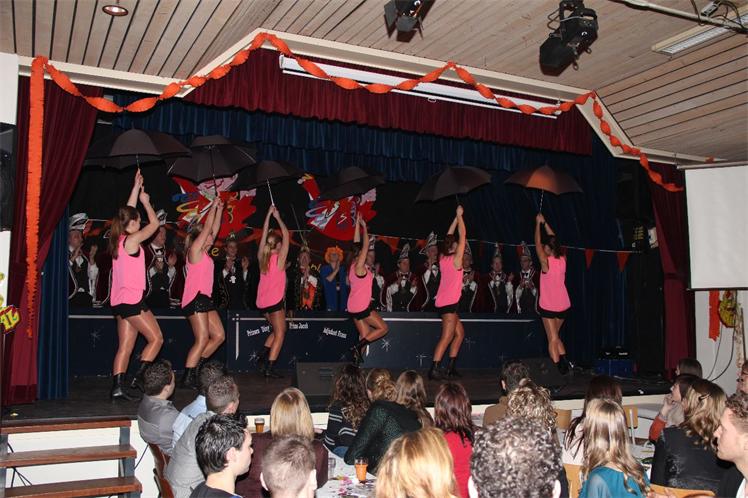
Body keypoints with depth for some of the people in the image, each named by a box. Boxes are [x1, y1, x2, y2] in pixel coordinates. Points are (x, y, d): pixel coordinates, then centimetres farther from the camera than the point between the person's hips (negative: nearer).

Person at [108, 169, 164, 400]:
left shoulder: (118, 239, 10)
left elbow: (128, 211, 22)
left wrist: (136, 187, 25)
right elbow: (154, 223, -2)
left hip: (121, 301, 9)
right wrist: (146, 202, 10)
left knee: (126, 346, 7)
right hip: (132, 299, -9)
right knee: (156, 338, 1)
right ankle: (139, 377, -2)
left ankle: (117, 387, 3)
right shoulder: (132, 240, -12)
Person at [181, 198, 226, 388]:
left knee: (219, 336, 6)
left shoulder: (205, 253, 19)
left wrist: (219, 210, 20)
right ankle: (187, 378, -8)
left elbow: (214, 228, 21)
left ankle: (195, 368, 12)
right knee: (202, 339, -13)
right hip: (195, 298, -9)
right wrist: (213, 207, 2)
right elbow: (207, 227, -5)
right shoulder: (194, 250, -3)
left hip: (205, 299, 9)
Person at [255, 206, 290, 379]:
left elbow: (264, 234, 11)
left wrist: (269, 214, 12)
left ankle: (263, 358, 12)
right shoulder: (279, 259, -9)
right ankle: (269, 367, -7)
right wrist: (278, 218, 1)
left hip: (262, 302, 7)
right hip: (275, 301, -7)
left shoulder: (262, 258, 5)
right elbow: (286, 235, -6)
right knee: (279, 334, 1)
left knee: (277, 330, 22)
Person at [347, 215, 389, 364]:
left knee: (365, 335, 11)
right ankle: (358, 347, -6)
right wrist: (364, 227, -12)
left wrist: (358, 224, 12)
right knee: (383, 328, 3)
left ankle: (356, 361, 5)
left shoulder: (354, 265, 6)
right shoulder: (359, 266, -16)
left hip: (354, 307, 9)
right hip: (362, 307, -9)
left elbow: (357, 243, 10)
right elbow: (365, 245, -18)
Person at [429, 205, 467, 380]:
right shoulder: (455, 259, -10)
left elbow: (449, 236, 18)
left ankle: (451, 367, 16)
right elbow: (462, 235, -7)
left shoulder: (443, 258, 8)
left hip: (444, 302, 9)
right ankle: (434, 369, -14)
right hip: (449, 302, -9)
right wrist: (459, 216, 1)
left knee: (460, 332, 16)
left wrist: (456, 217, 19)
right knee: (447, 337, -9)